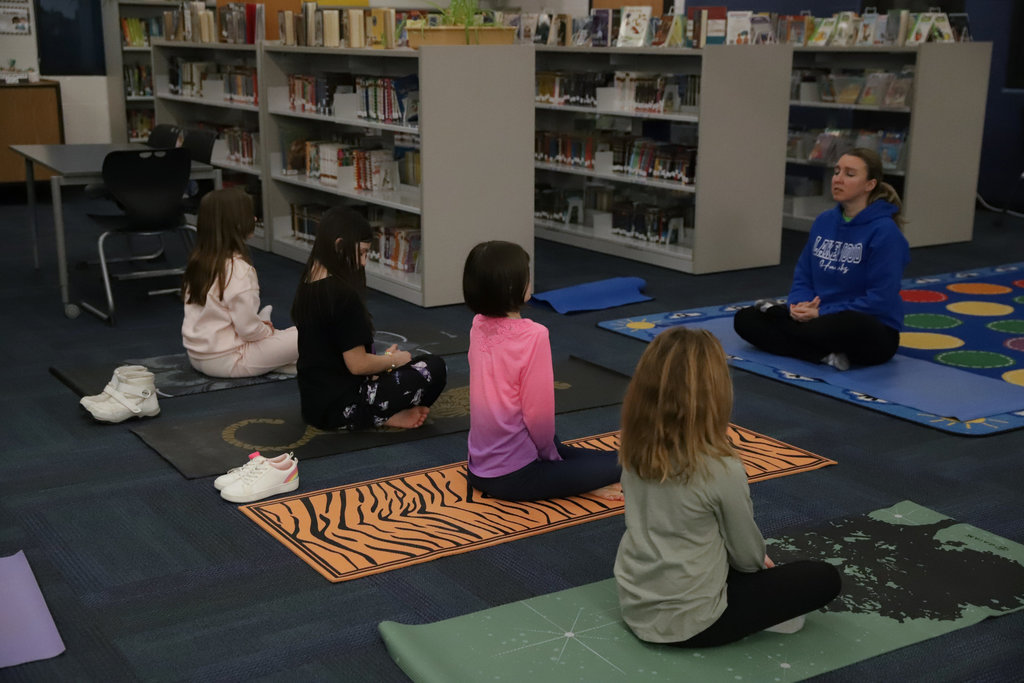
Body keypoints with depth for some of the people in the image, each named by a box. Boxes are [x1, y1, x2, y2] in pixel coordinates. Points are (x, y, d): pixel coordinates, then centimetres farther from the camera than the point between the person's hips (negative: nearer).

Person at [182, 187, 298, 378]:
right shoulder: (238, 268, -21)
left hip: (197, 356, 8)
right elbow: (248, 329, -22)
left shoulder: (197, 260, 3)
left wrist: (261, 326, 15)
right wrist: (268, 330, 0)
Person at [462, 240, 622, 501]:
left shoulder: (478, 326, -1)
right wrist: (549, 455, 0)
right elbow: (539, 411, -14)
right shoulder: (532, 335, -22)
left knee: (561, 449, 32)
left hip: (479, 470, 8)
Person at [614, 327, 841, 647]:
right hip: (688, 622, -6)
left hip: (635, 606, 6)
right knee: (824, 578, 6)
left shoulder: (634, 450, -6)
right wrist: (762, 560, 17)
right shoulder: (722, 470, -24)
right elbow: (747, 554, -8)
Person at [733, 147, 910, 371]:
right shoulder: (824, 221, 6)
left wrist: (822, 313, -22)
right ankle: (828, 355, -19)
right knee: (745, 319, -8)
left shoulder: (884, 231, -15)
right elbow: (803, 277, 9)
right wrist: (801, 306, -14)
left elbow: (881, 300, -19)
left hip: (873, 333, -7)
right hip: (823, 319, 7)